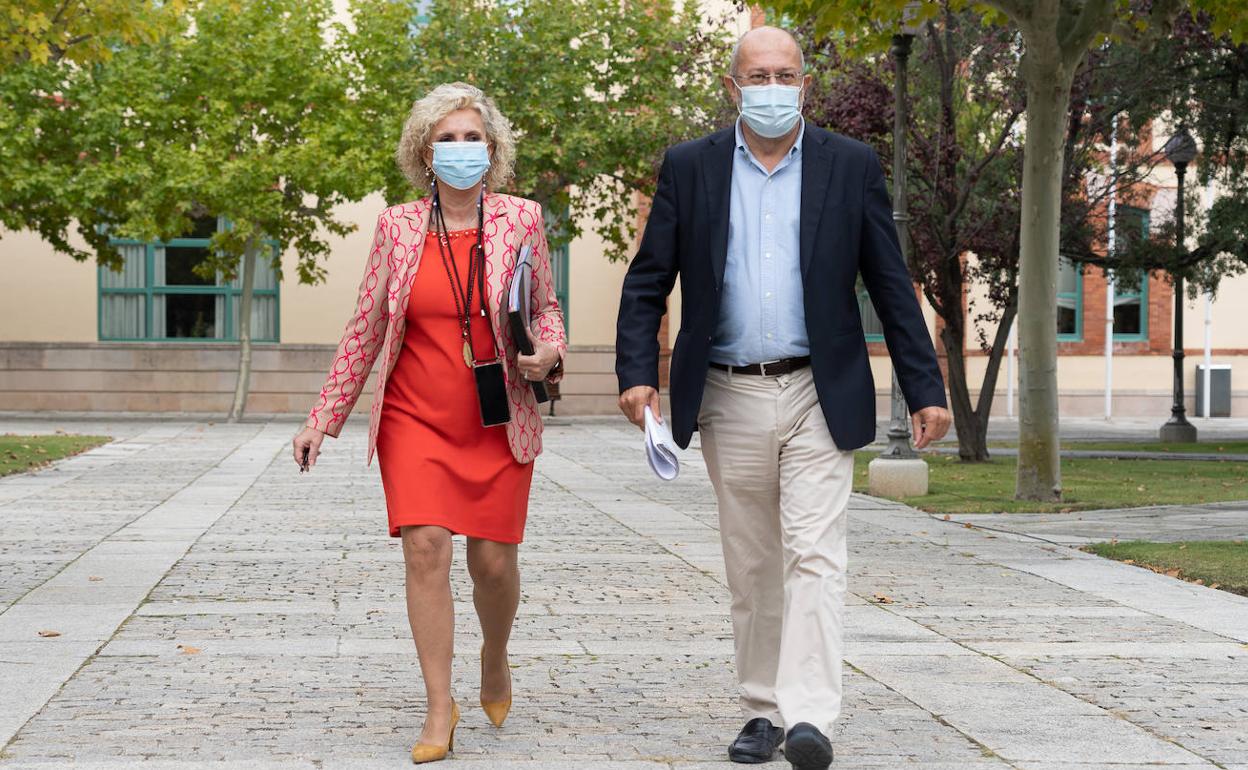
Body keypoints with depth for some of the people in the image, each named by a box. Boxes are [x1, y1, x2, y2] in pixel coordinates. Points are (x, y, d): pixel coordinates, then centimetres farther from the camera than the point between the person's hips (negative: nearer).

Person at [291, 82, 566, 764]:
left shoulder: (520, 219, 1)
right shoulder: (398, 227, 1)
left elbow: (546, 306, 13)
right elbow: (363, 330, 7)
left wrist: (546, 352, -10)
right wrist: (322, 419, 6)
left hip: (498, 423, 0)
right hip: (414, 420, 0)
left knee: (493, 560, 1)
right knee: (425, 546, -13)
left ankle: (494, 660, 33)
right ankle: (439, 708, -5)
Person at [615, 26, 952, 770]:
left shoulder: (852, 166, 3)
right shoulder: (690, 167, 5)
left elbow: (891, 285, 4)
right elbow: (648, 282, 5)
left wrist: (925, 389, 0)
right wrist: (636, 373, -9)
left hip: (818, 396, -2)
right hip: (730, 398, 2)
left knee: (815, 555, -12)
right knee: (752, 567, 9)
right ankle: (764, 710, 18)